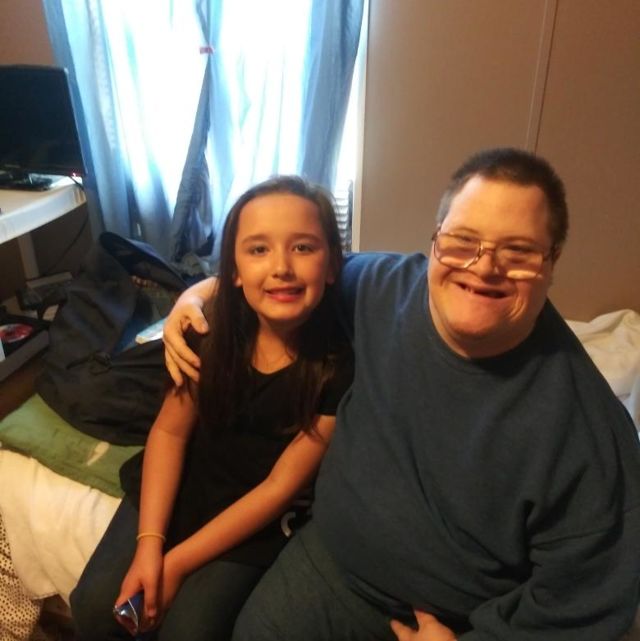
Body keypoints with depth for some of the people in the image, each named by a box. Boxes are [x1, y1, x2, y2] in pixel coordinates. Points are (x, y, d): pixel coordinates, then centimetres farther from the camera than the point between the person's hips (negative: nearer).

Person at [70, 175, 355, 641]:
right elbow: (170, 431, -6)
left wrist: (177, 562, -16)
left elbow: (281, 487, -19)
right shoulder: (213, 329, -13)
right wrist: (149, 541, -15)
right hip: (182, 482, 3)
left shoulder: (338, 366, -23)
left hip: (256, 516, -2)